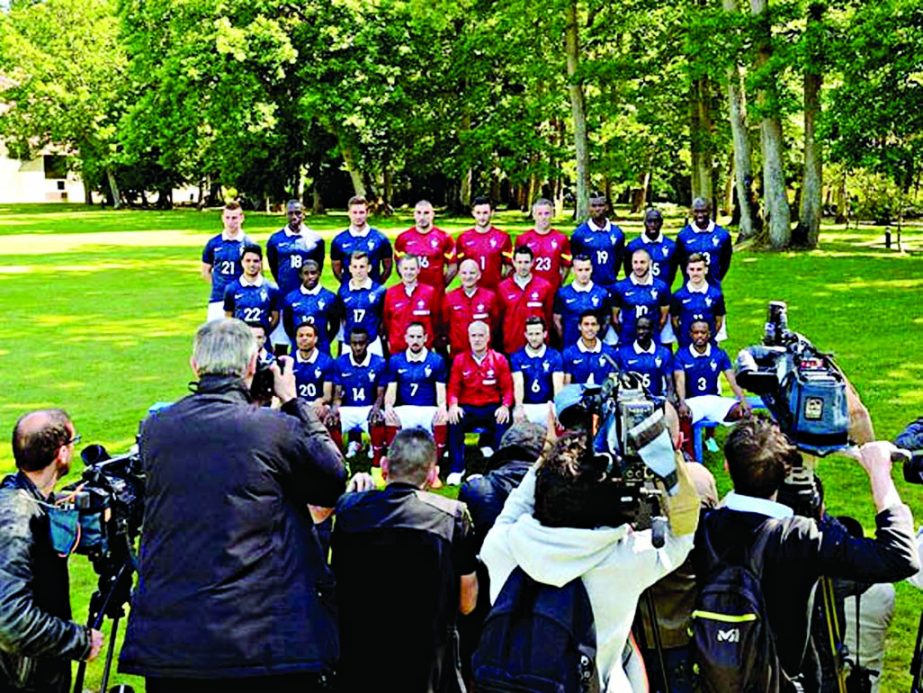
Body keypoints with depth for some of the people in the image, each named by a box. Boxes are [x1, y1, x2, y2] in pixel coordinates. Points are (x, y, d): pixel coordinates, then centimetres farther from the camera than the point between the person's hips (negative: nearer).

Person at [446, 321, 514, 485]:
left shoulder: (499, 359, 4)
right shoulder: (460, 360, 6)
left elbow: (507, 388, 3)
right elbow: (453, 388, 4)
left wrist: (505, 406, -16)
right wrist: (453, 406, -16)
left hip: (492, 408, -1)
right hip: (467, 408, 1)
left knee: (503, 422, -33)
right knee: (453, 421, -30)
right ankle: (457, 469, -21)